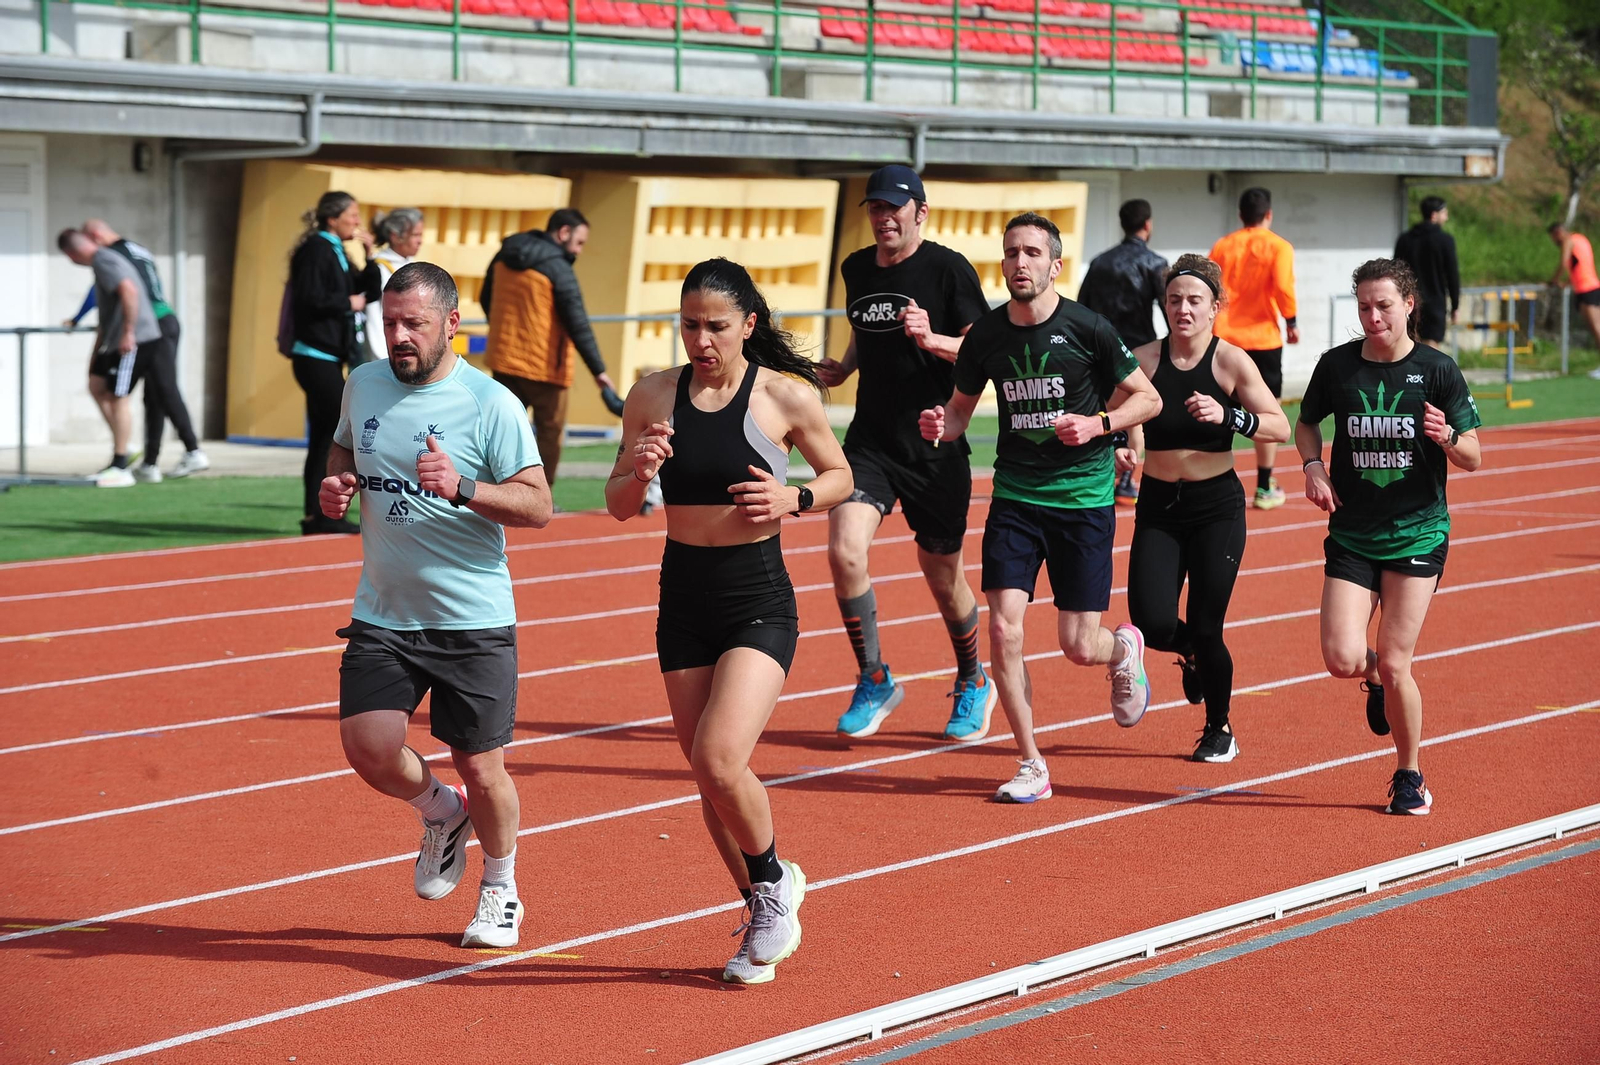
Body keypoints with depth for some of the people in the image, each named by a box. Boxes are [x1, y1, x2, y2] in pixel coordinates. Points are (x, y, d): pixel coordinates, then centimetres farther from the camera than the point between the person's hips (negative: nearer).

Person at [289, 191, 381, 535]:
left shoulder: (334, 252, 18)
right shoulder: (316, 250, -11)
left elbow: (368, 290, 19)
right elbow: (310, 299, -22)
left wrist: (369, 255, 7)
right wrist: (348, 303, -11)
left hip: (327, 357, 10)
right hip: (316, 355, -10)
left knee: (324, 438, 9)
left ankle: (316, 516, 11)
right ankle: (325, 514, -7)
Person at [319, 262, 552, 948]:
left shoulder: (490, 403, -11)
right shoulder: (363, 385, 5)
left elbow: (537, 506, -13)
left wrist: (462, 488, -28)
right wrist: (335, 483, 2)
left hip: (474, 621, -4)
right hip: (381, 615, 4)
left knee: (481, 769, 1)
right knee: (368, 748, -9)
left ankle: (501, 891, 28)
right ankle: (441, 812, 24)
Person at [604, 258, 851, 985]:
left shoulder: (787, 396, -7)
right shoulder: (653, 396, 0)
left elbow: (840, 476, 7)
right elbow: (619, 506, 7)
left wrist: (793, 498, -13)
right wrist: (638, 471, -15)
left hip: (759, 601, -4)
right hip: (683, 598, 4)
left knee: (719, 759, -19)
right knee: (708, 773, 8)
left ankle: (774, 880, 9)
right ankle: (765, 914, 28)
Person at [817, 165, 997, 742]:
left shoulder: (948, 268, -8)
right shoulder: (856, 269, 8)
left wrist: (933, 340, -27)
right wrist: (841, 368, 7)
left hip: (936, 446, -4)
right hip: (870, 439, 4)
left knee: (943, 575, 8)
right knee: (844, 551, -16)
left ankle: (973, 682, 34)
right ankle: (874, 681, 1)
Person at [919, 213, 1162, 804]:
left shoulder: (1087, 329, -9)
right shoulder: (987, 334, 0)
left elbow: (1148, 399, 0)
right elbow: (961, 405, 14)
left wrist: (1099, 423, -18)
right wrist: (940, 424, -9)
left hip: (1084, 496, -3)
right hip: (1015, 495, 3)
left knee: (1079, 647, -2)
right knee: (1003, 629, -10)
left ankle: (1125, 649, 36)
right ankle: (1031, 765, 3)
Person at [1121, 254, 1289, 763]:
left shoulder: (1230, 361, -8)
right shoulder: (1144, 360, -3)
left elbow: (1280, 426, -10)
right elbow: (1129, 430, 4)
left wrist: (1226, 416, -24)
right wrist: (1121, 449, -17)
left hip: (1217, 508, -2)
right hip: (1158, 507, 2)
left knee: (1205, 630, -2)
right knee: (1152, 624, -12)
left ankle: (1220, 729, 25)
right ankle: (1192, 654, 27)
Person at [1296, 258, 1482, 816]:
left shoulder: (1438, 370, -5)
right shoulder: (1337, 365, 1)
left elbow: (1473, 459, -1)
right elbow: (1307, 424, 19)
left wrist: (1446, 436, -22)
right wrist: (1313, 465, -2)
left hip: (1417, 533, -2)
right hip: (1351, 534, 2)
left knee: (1394, 662, -7)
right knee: (1342, 658, -13)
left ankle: (1409, 776, 16)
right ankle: (1377, 678, 27)